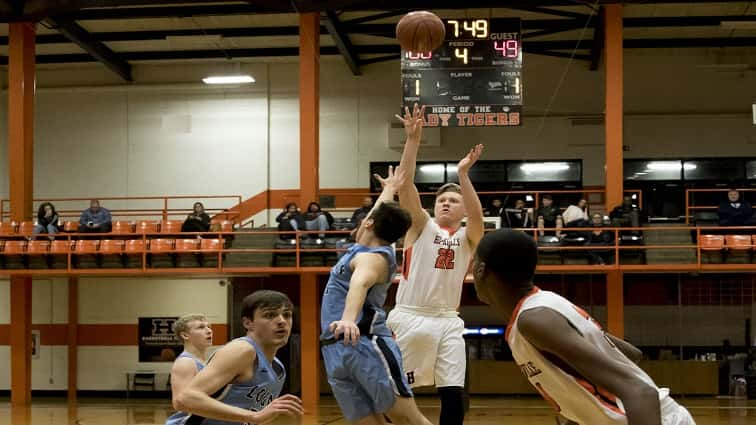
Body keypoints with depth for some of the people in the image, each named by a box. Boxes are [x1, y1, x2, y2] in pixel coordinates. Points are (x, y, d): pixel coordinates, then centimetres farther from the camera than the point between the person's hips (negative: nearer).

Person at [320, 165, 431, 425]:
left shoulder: (374, 258, -7)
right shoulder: (366, 249, 20)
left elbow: (360, 284, -30)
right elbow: (382, 216, 42)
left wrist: (348, 318, -49)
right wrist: (389, 190, 59)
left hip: (365, 344, -8)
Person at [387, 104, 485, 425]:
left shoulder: (468, 238, 10)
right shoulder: (421, 227, 6)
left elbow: (477, 215, -13)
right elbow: (405, 186, -8)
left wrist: (463, 174, -23)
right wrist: (413, 140, -18)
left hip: (448, 321, 2)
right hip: (411, 317, -2)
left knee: (454, 396, 0)